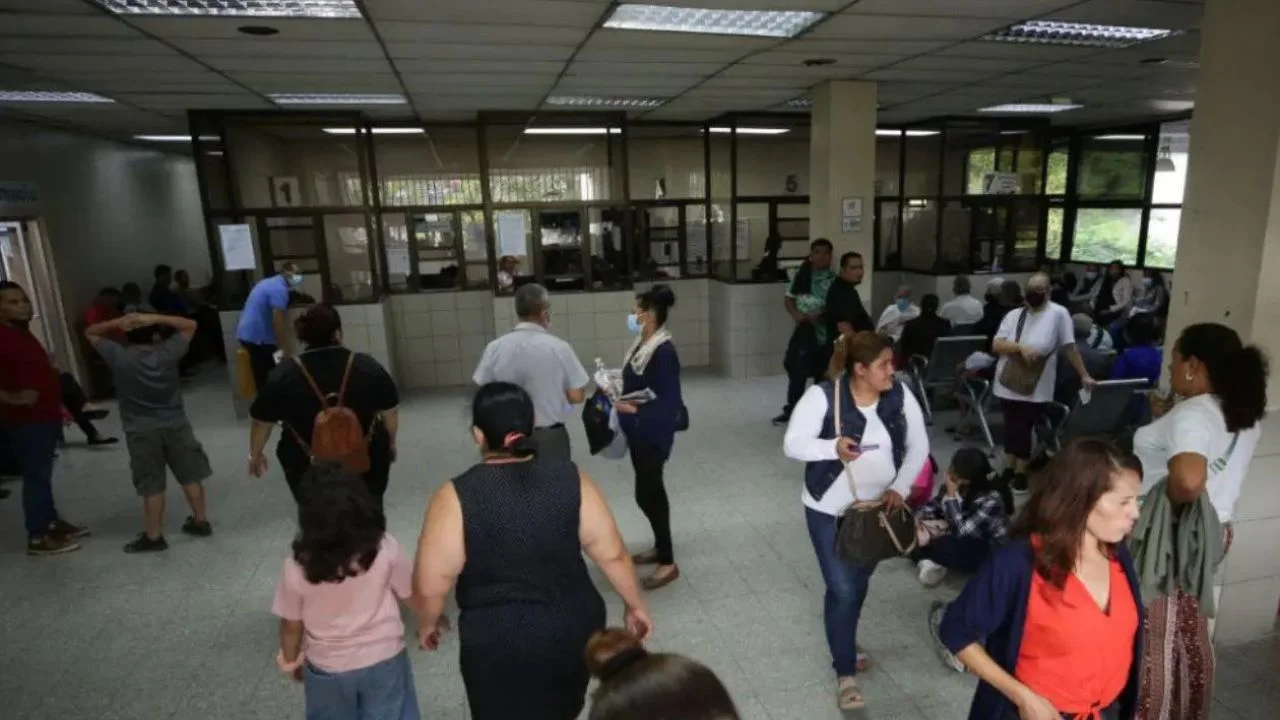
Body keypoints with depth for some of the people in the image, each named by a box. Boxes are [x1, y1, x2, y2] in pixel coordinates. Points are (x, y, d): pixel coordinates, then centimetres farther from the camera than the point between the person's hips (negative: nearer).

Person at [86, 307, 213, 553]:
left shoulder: (119, 358, -10)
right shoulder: (168, 353, -9)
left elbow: (90, 333, 4)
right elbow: (190, 325, 1)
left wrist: (117, 323, -12)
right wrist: (155, 319, -10)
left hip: (141, 431, -1)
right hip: (176, 425, 1)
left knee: (152, 486, 5)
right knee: (190, 476, 12)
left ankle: (153, 537, 12)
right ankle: (201, 521, 22)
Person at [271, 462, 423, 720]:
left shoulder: (297, 567, -23)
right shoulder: (384, 549, -24)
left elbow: (291, 625, -9)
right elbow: (411, 594, -9)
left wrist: (290, 659, 12)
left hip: (327, 668, 1)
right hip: (384, 659, 0)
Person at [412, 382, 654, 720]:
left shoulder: (457, 497, -18)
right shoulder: (570, 479, -11)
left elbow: (430, 586, -13)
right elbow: (612, 554, -6)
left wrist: (427, 624, 7)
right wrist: (636, 606, 8)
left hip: (500, 641, -3)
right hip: (574, 626, 3)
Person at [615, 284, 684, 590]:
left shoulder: (663, 351, -22)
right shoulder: (642, 343, 5)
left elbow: (669, 402, -24)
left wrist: (633, 410, -25)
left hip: (653, 434, -9)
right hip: (639, 432, 9)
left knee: (647, 494, -1)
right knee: (651, 490, 19)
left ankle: (668, 562, 12)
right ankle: (660, 547, 35)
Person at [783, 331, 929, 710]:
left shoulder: (900, 396, -7)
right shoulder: (823, 396, -20)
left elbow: (918, 447, 0)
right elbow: (793, 444, -20)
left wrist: (900, 488, -13)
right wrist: (833, 447, -38)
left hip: (877, 507, 4)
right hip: (829, 510, -4)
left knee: (859, 585, 20)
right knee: (842, 589, -1)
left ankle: (843, 644, 46)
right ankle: (846, 673, 17)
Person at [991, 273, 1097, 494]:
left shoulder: (1058, 313, -6)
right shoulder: (1013, 315, 3)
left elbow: (1070, 348, -4)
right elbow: (996, 345, -4)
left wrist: (1084, 376, -3)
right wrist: (1020, 346, -20)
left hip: (1035, 388, -3)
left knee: (1023, 429, 2)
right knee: (1011, 428, 14)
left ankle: (1020, 474, 19)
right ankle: (1009, 470, 27)